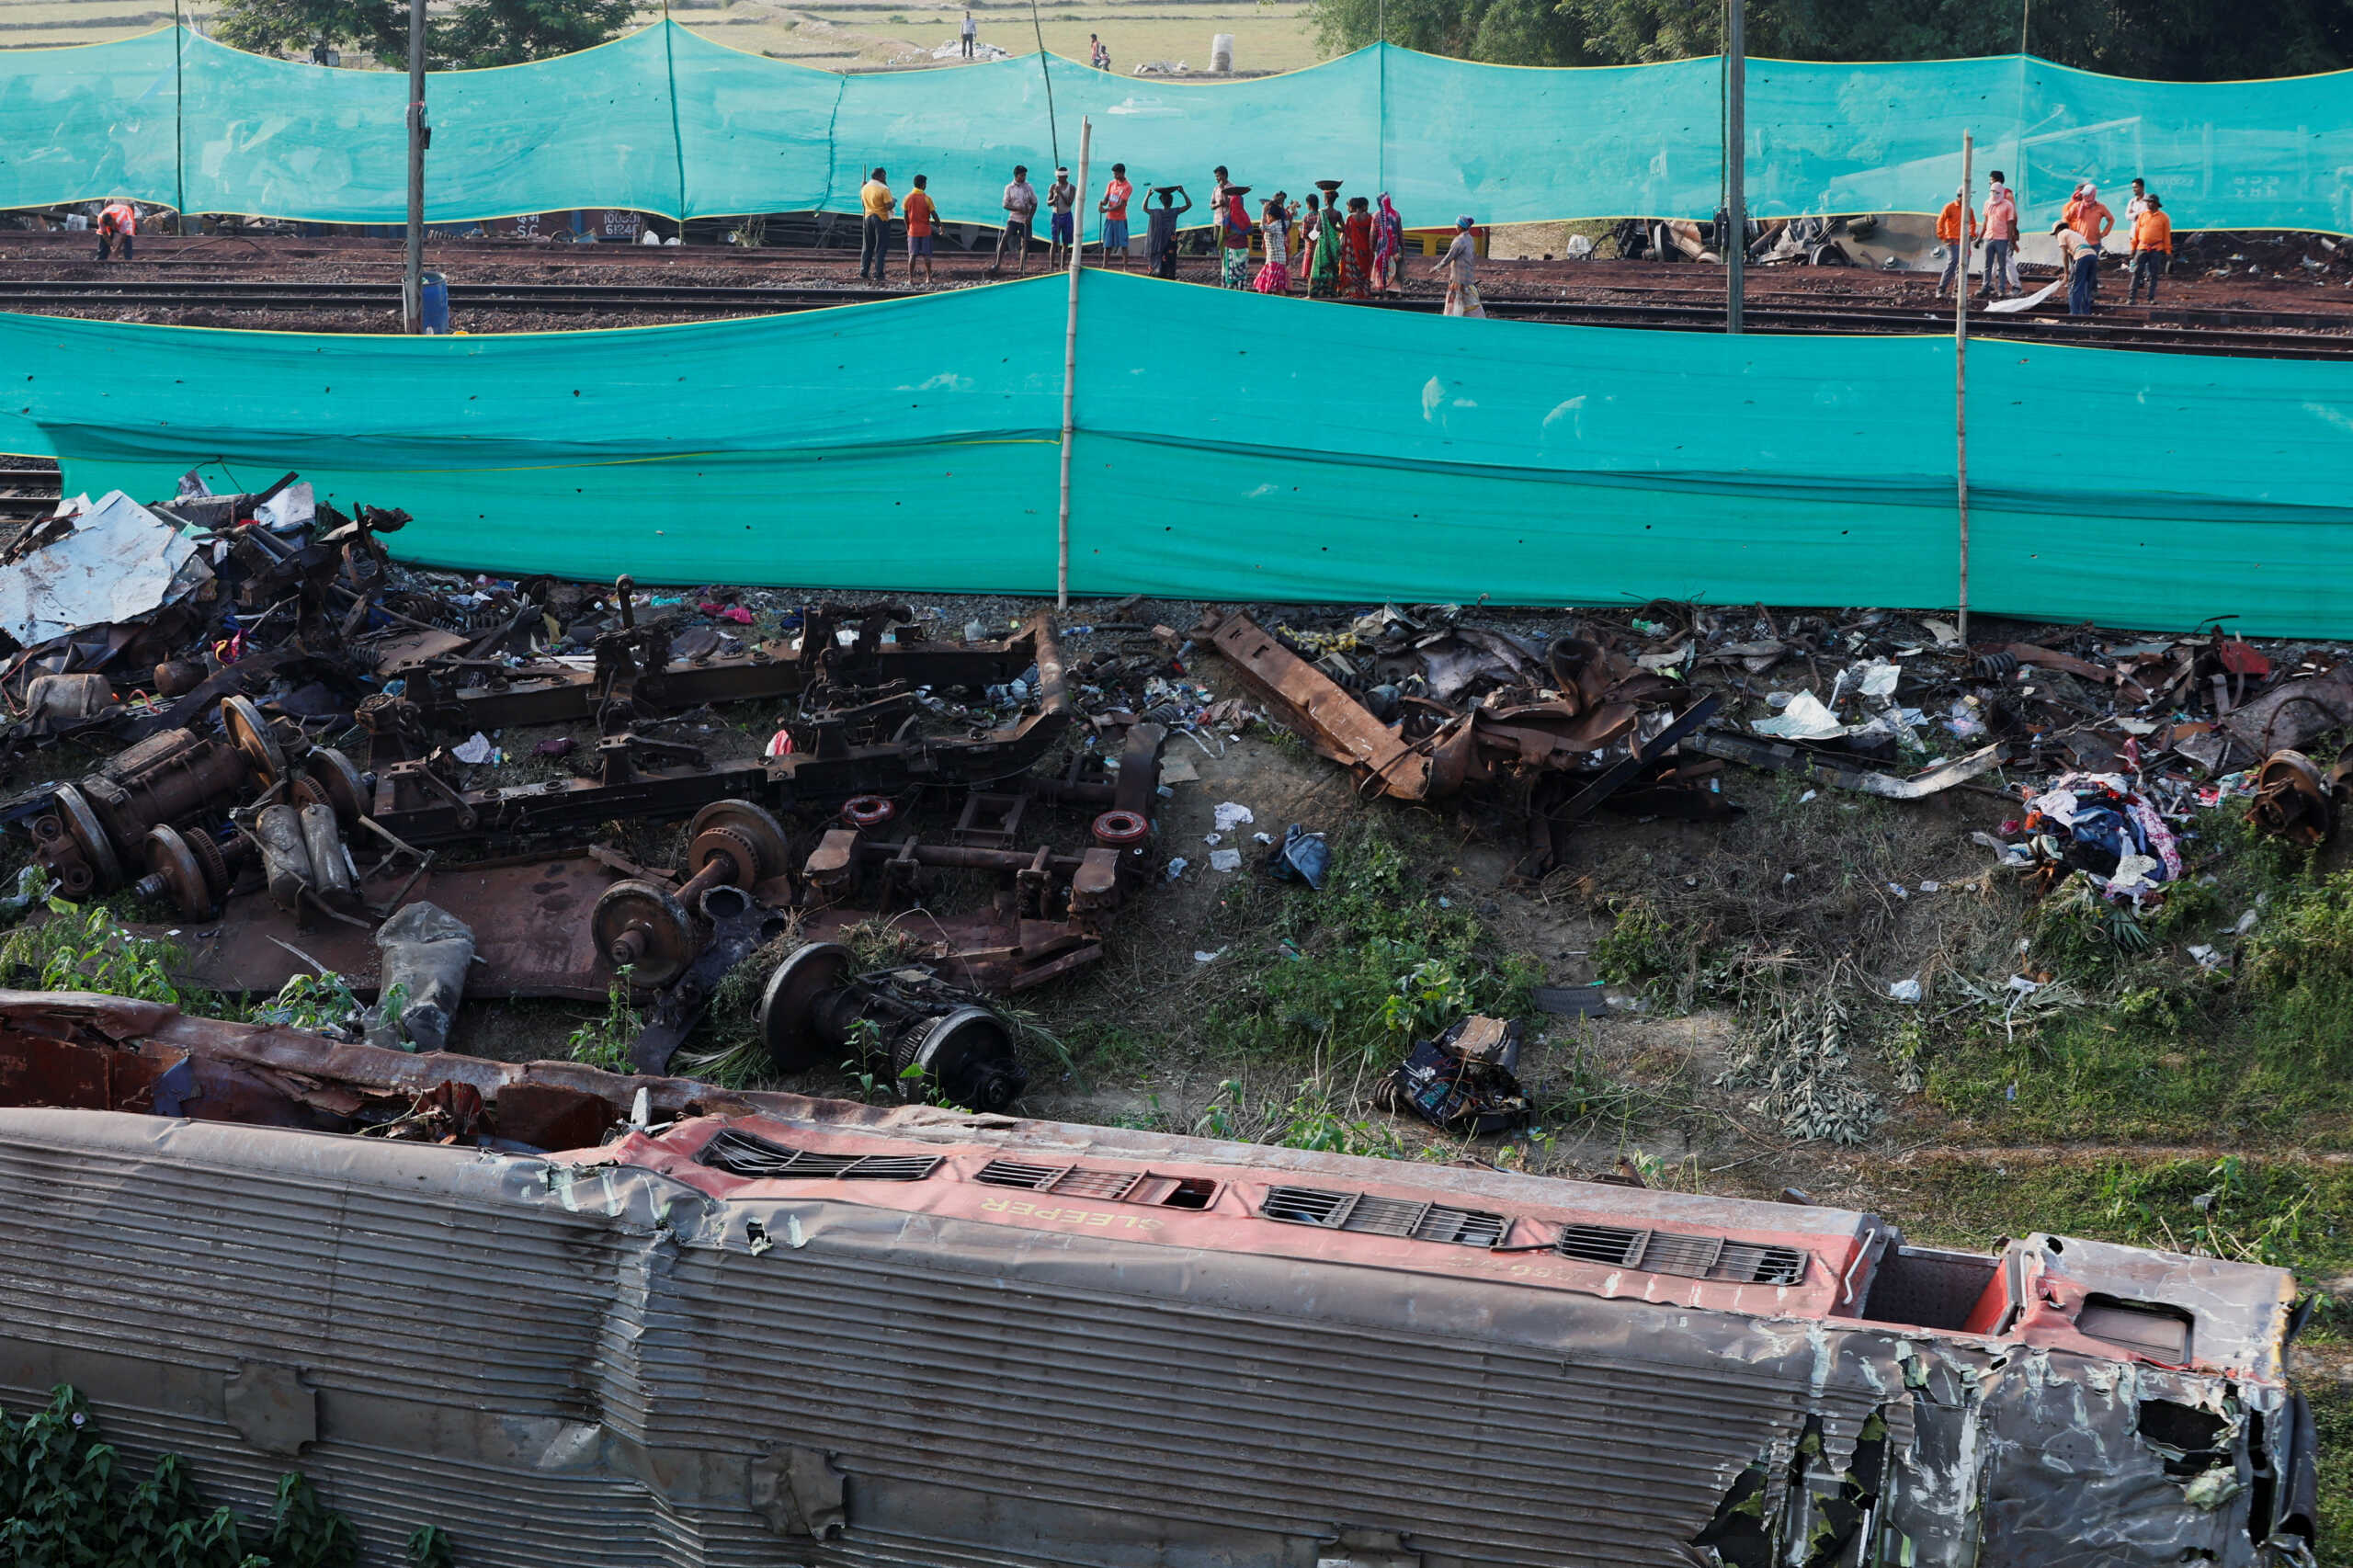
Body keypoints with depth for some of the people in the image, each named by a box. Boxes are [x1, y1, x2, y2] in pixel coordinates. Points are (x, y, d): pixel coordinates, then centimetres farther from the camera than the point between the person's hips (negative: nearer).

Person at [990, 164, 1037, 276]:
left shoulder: (1029, 187, 4)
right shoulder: (1009, 188, 1)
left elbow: (1034, 203, 6)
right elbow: (1005, 205, -2)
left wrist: (1030, 217, -8)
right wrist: (1019, 209, -17)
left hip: (1025, 220, 1)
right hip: (1013, 218, -1)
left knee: (1024, 243, 1)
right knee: (1005, 238, -16)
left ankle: (1021, 268, 7)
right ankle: (997, 264, -15)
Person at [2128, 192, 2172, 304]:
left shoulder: (2163, 217, 2)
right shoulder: (2142, 215, 8)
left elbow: (2167, 235, 4)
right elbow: (2136, 232, 12)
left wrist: (2168, 251, 1)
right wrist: (2133, 247, 10)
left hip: (2156, 249, -2)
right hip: (2142, 248, 2)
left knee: (2153, 274, 3)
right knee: (2137, 272, -3)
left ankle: (2152, 298, 11)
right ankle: (2132, 297, -3)